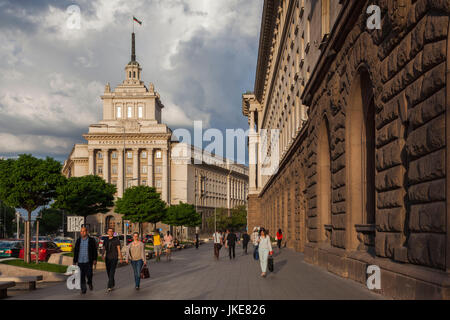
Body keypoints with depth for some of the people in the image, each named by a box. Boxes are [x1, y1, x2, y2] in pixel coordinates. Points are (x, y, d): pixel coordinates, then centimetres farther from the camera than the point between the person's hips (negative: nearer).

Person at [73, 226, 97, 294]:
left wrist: (95, 259, -7)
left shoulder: (91, 240, 1)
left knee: (89, 274, -9)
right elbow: (75, 251, 11)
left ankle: (90, 283, 22)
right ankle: (83, 289, 11)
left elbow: (94, 250, 1)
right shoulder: (78, 240, 8)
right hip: (80, 261, 2)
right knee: (81, 276, 1)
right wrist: (74, 261, 9)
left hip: (88, 261, -2)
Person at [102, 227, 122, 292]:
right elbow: (104, 249, 6)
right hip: (107, 258, 5)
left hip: (114, 258, -5)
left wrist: (121, 258, -9)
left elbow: (119, 250, -6)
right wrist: (103, 255, -14)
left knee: (112, 273, -14)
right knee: (108, 272, 12)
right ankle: (113, 284, 34)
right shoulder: (106, 240, 9)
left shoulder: (116, 240, -4)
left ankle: (109, 287, -18)